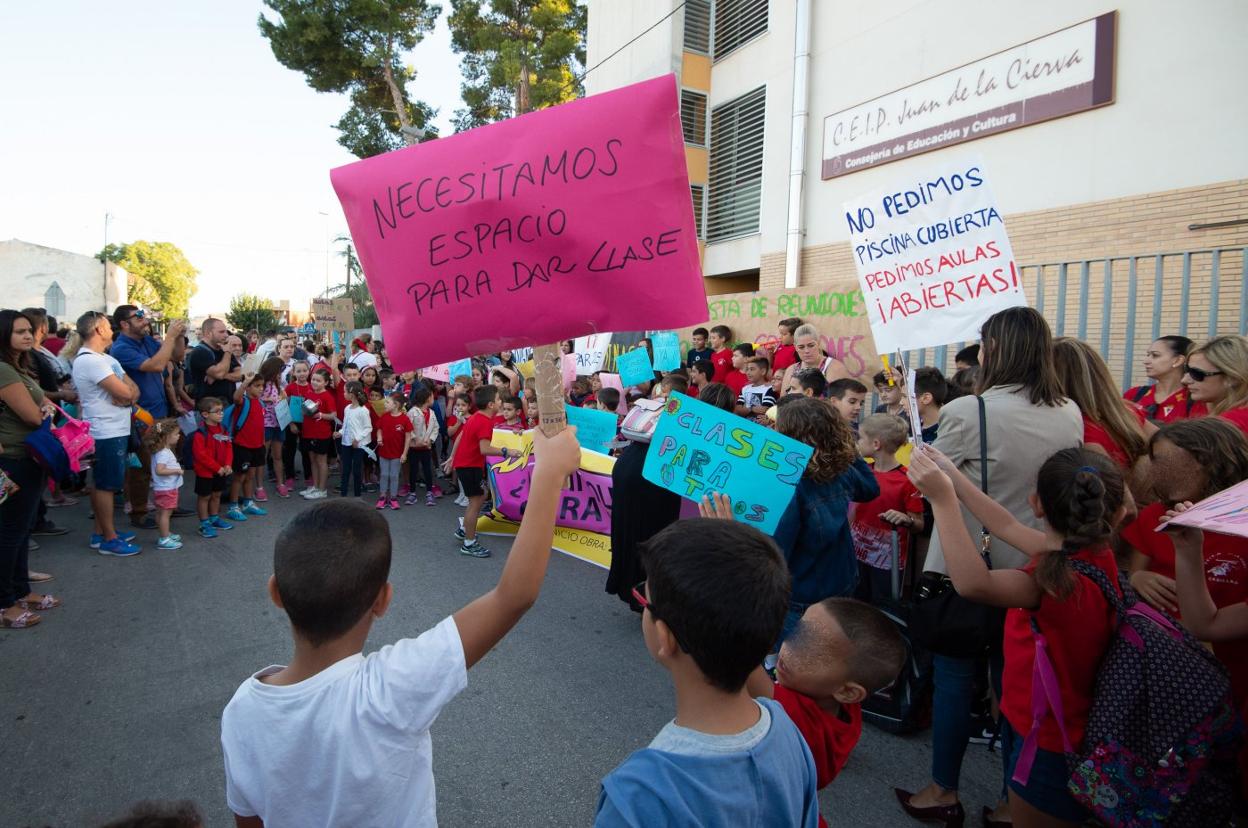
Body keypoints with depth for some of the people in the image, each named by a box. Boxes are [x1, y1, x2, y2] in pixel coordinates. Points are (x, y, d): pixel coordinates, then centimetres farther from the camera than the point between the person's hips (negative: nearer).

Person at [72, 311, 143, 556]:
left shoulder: (106, 359, 14)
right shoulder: (89, 360, -17)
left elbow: (133, 389, 8)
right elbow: (124, 392, -23)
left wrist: (129, 395, -14)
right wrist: (127, 392, -1)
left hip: (114, 430, 10)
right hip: (107, 433, -10)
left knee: (102, 484, 16)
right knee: (106, 485, -2)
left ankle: (100, 532, 26)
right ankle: (109, 539, 5)